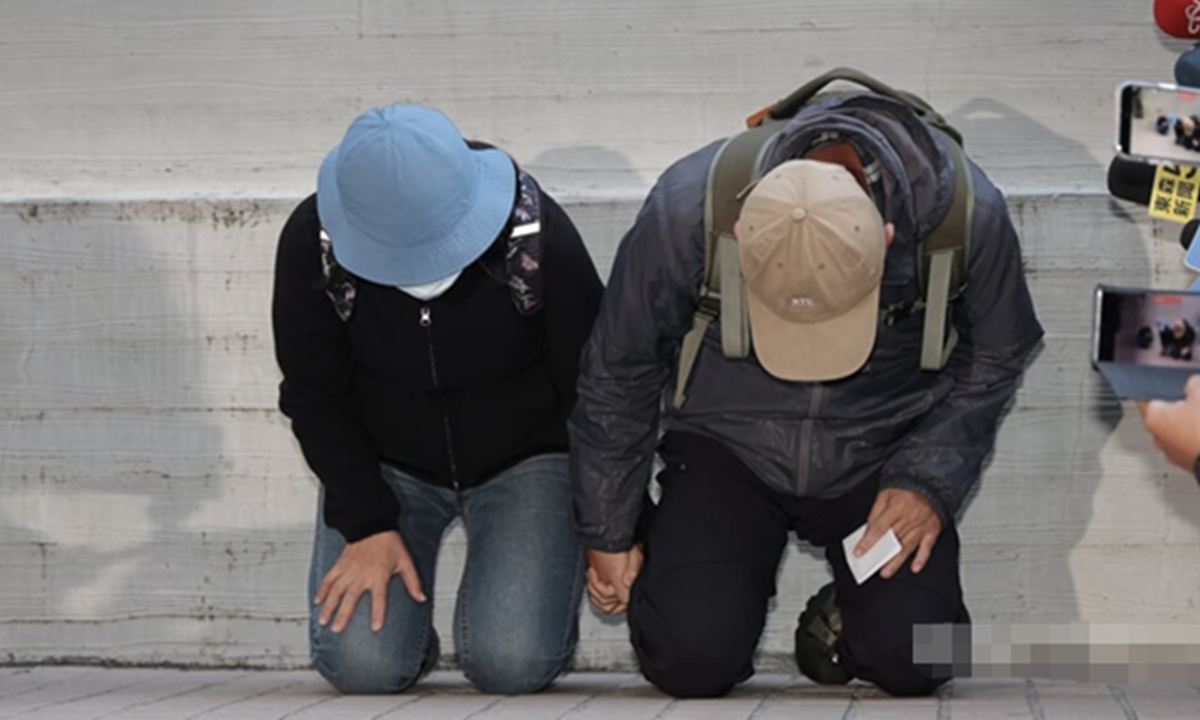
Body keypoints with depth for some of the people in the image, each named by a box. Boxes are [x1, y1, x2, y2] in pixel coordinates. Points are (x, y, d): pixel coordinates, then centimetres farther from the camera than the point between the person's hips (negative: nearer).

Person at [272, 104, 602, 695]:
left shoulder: (539, 235, -25)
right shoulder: (312, 243, -21)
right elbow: (316, 397, -8)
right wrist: (367, 524, -14)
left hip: (524, 459, -1)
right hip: (384, 462, 1)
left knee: (512, 663, -19)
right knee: (359, 664, -17)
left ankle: (554, 577, 15)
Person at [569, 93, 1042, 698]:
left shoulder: (969, 216, -23)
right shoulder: (685, 210, -24)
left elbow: (994, 357, 0)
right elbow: (619, 370, -6)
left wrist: (929, 481, -14)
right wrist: (609, 535, 3)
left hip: (883, 455, 1)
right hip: (730, 444, 0)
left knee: (911, 657, -20)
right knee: (691, 658, -20)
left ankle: (846, 614, 14)